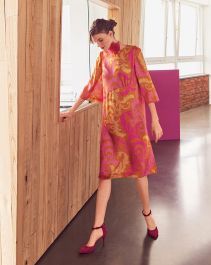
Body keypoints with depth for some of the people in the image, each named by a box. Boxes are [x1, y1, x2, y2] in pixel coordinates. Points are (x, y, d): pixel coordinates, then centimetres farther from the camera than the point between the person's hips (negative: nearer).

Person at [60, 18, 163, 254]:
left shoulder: (133, 53, -4)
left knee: (138, 166, 8)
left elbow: (146, 85, -7)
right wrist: (72, 110, 21)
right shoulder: (102, 58, 9)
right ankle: (98, 228, 3)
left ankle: (147, 213, 31)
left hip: (132, 117, -3)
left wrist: (155, 119, -10)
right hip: (110, 118, 3)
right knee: (105, 171, 0)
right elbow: (91, 85, 18)